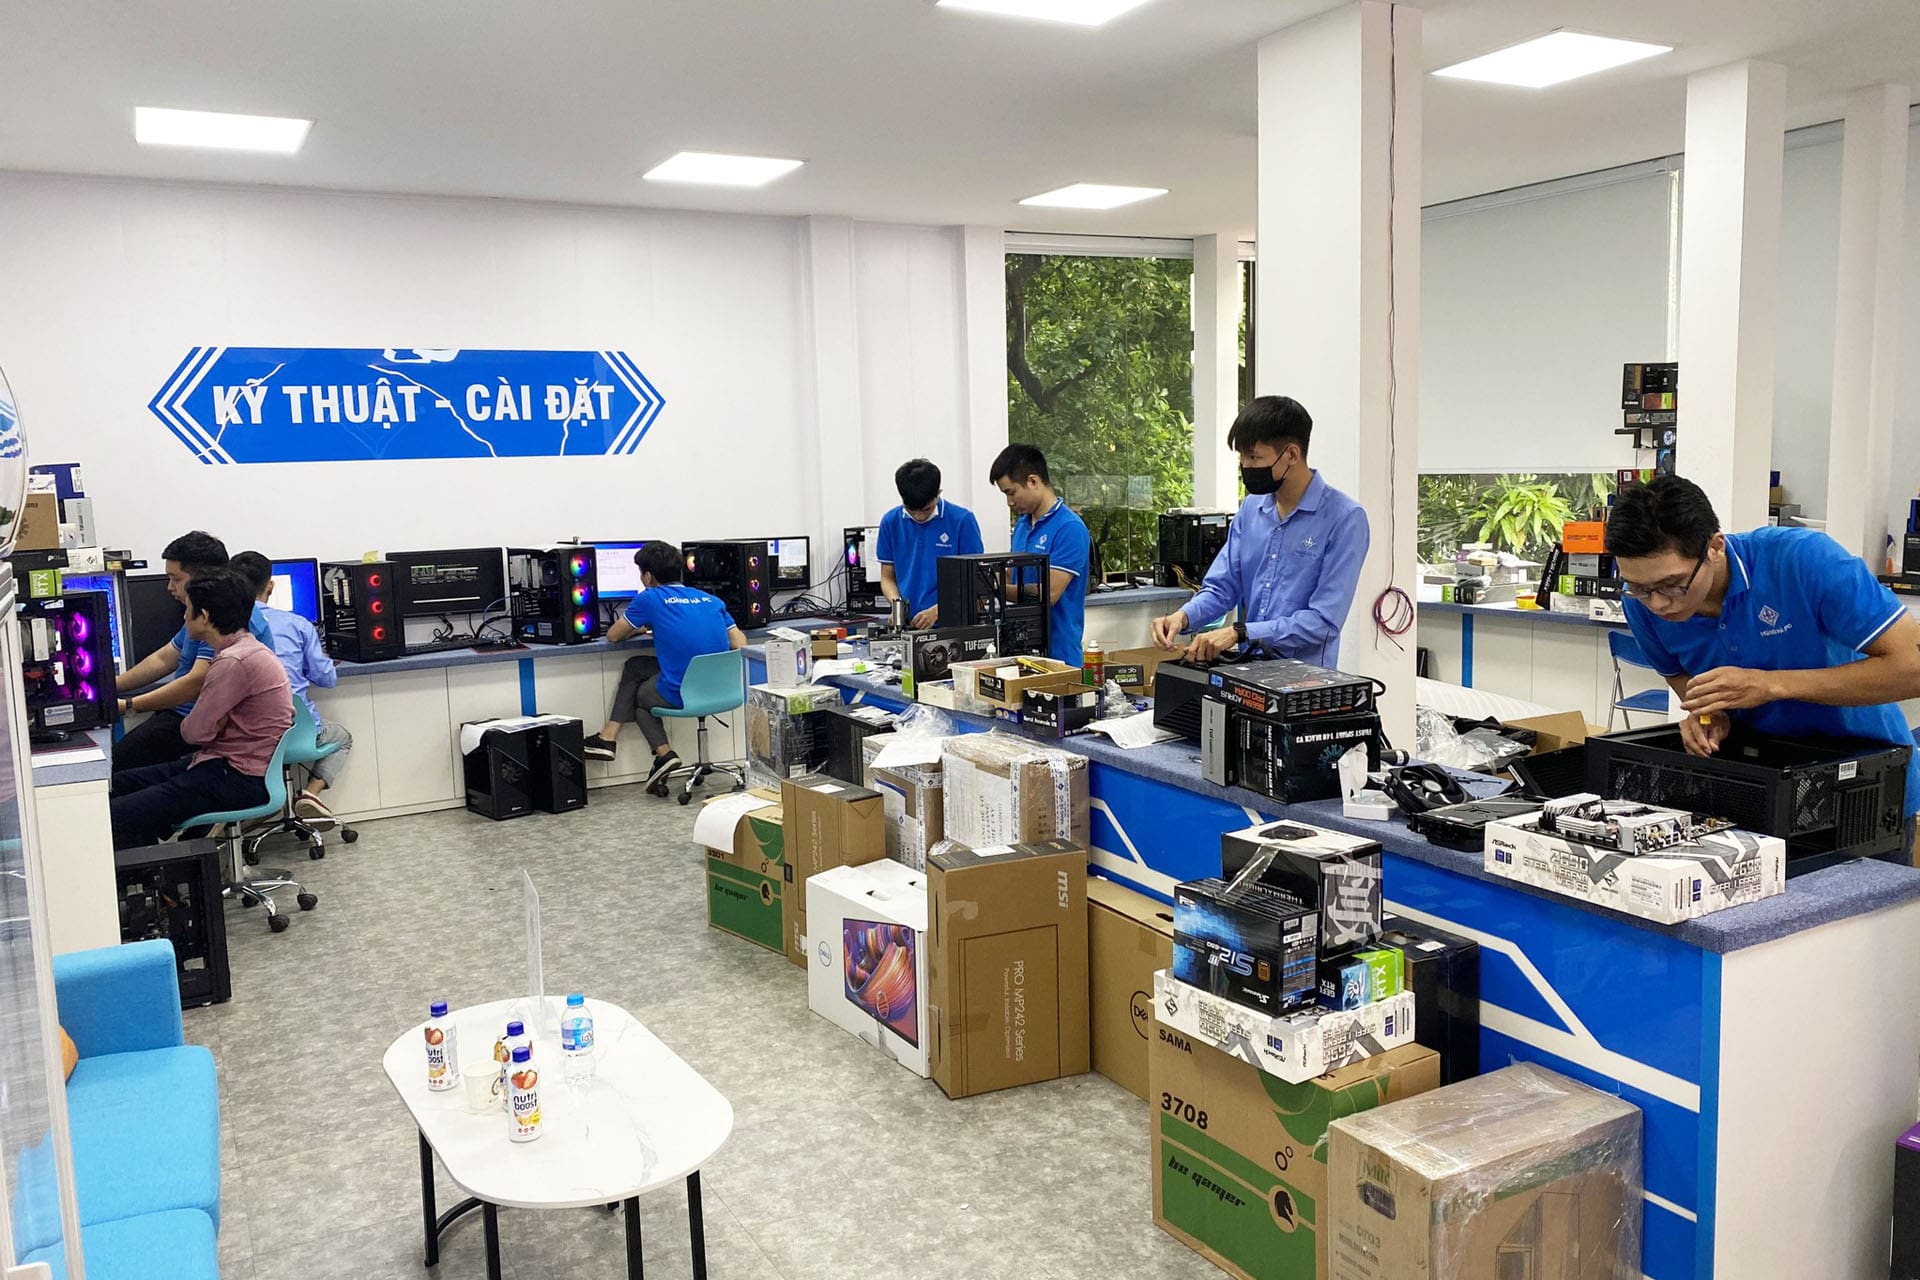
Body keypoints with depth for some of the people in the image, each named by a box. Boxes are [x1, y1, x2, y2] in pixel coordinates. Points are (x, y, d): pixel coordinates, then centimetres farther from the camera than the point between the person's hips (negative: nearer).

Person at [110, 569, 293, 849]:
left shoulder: (234, 662, -21)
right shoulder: (244, 648, 12)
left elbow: (195, 732, -15)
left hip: (238, 780, -11)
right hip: (229, 765, 11)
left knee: (115, 817, -15)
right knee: (119, 783, 16)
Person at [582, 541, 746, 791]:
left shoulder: (649, 598, 0)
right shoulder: (711, 600, 14)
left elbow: (612, 637, 11)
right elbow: (740, 644, 8)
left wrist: (640, 628, 31)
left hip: (681, 695, -6)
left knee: (639, 695, 31)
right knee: (634, 666, 26)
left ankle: (663, 753, 17)